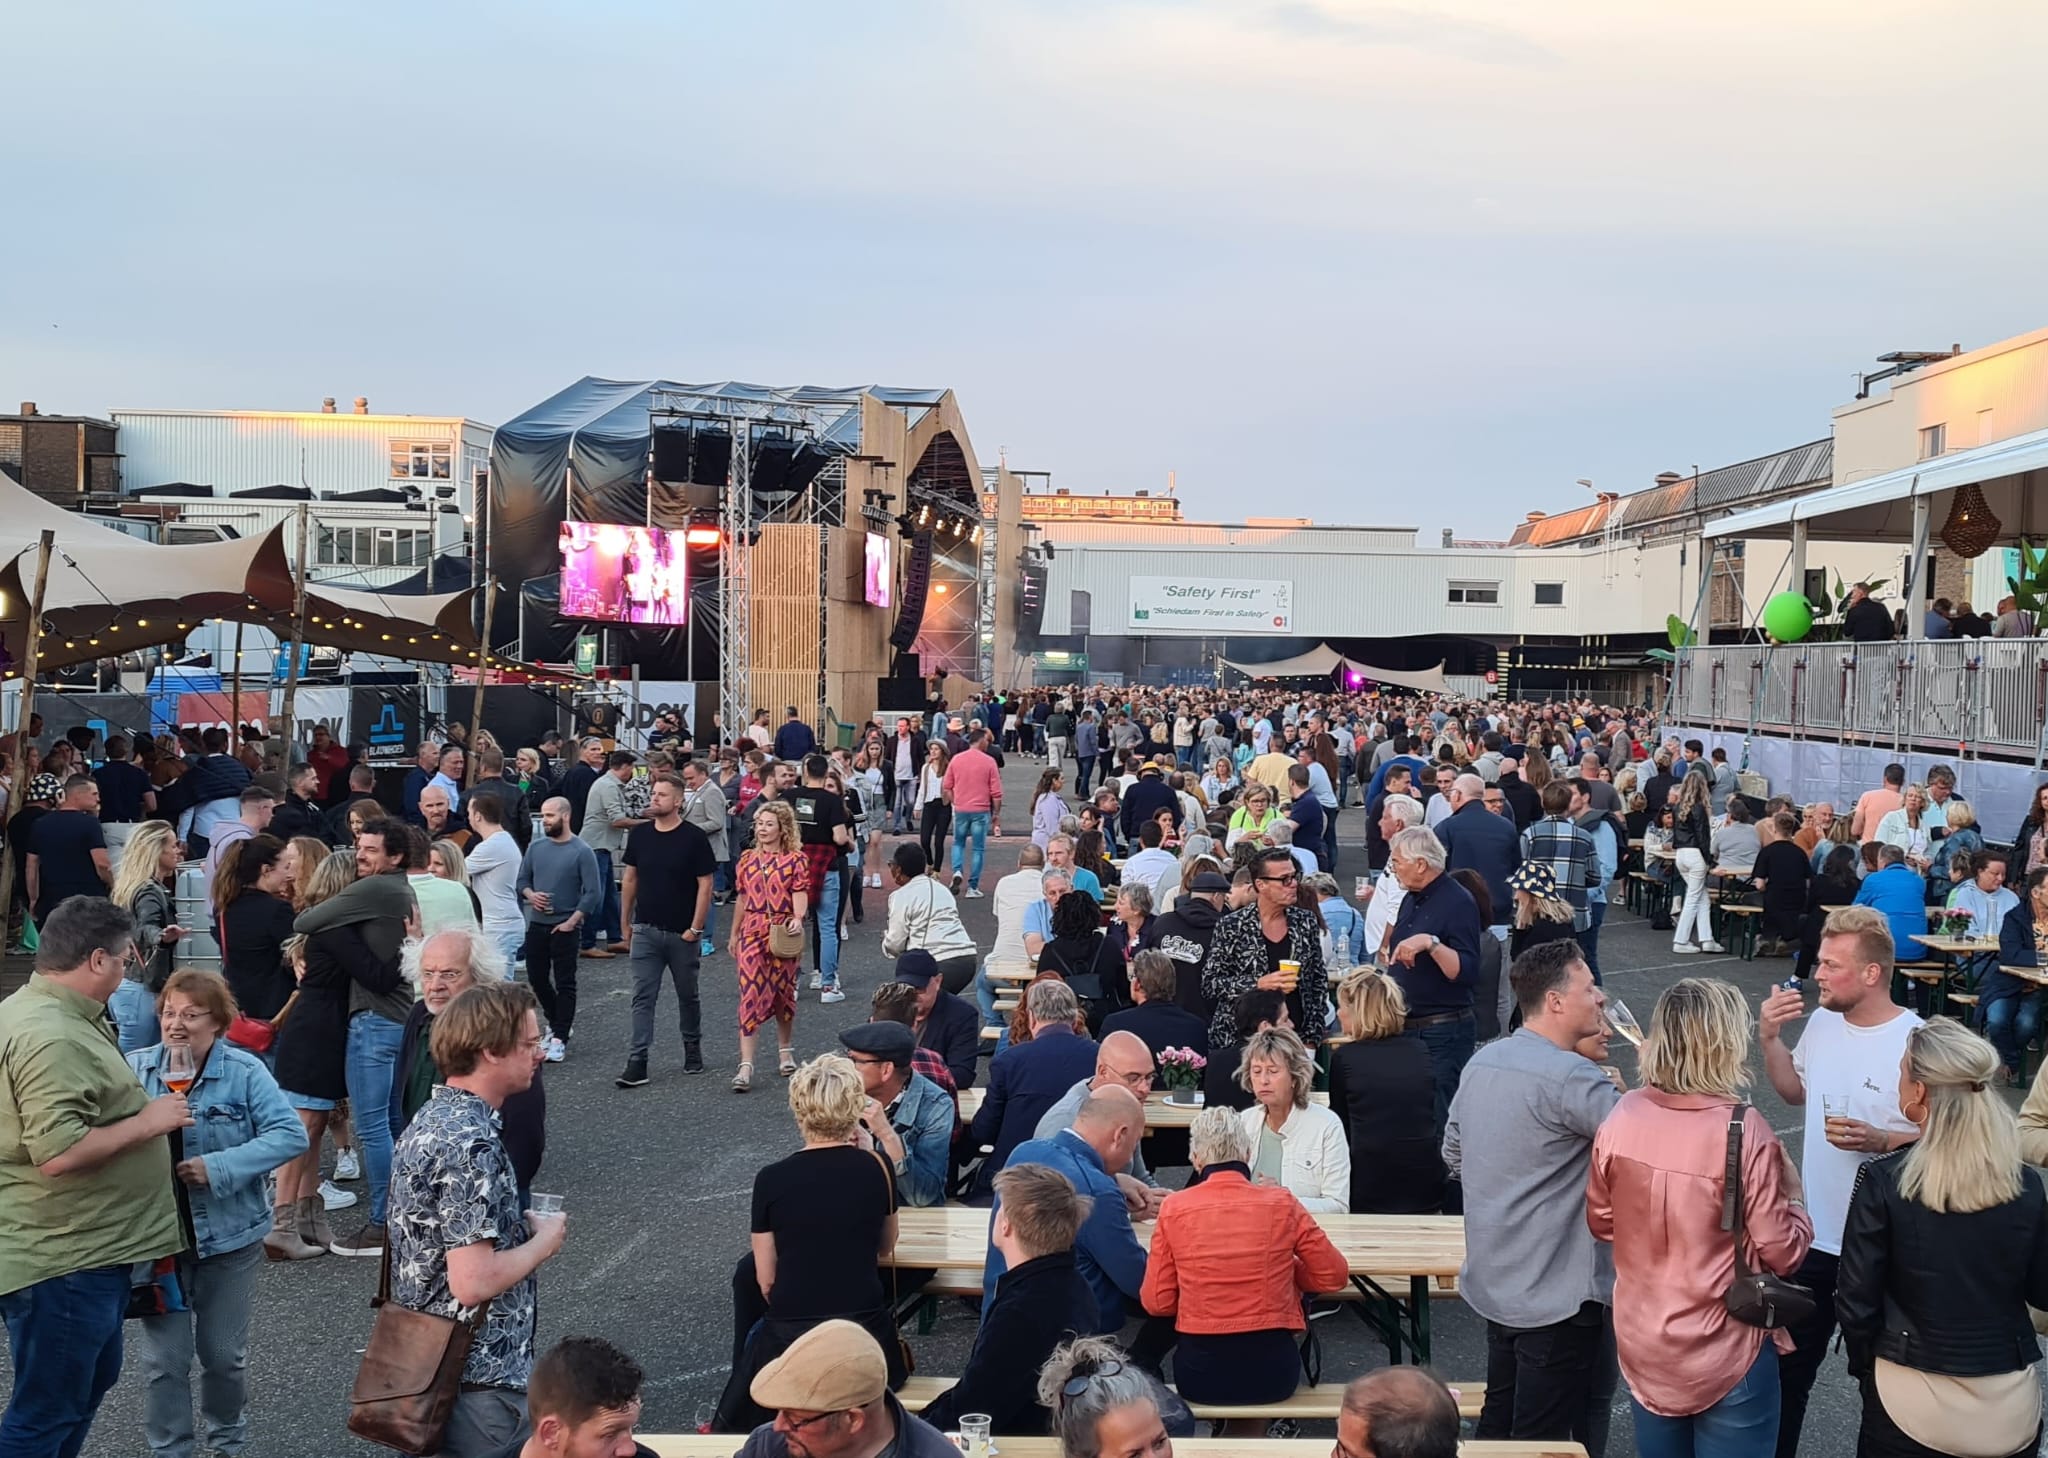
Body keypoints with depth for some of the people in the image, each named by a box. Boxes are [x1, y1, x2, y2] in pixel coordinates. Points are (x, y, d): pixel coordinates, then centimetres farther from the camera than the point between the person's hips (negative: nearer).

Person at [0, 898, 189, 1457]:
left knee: (92, 1379, 24)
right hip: (61, 1262, -11)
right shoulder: (51, 1038, -25)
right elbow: (57, 1153, -31)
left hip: (87, 1248, 11)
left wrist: (144, 1110, 18)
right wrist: (147, 1122, -20)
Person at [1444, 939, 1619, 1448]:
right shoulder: (1569, 1076, -24)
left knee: (1497, 1424, 22)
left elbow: (1454, 1156, 14)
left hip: (1492, 1285, 8)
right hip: (1558, 1294, -8)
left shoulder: (1482, 1062, 5)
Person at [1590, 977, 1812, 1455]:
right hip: (1726, 1352, -4)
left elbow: (1601, 1222, 3)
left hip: (1641, 1343, 4)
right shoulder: (1745, 1133, -23)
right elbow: (1784, 1252, -15)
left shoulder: (1623, 1116, -10)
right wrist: (1792, 1190, 1)